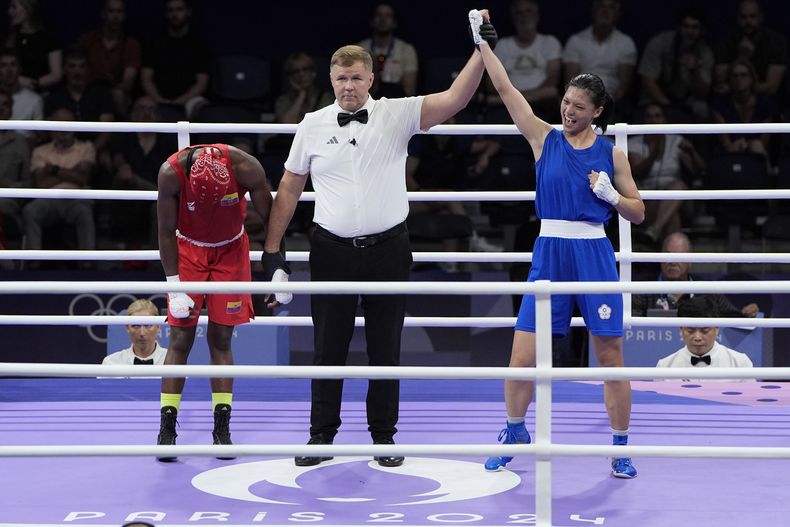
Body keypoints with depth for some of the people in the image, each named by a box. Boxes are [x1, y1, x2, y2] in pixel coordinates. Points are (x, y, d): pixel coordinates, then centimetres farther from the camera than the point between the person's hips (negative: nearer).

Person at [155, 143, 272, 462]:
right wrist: (174, 286, -19)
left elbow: (271, 218, -14)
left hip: (230, 250, 1)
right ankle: (167, 429, -5)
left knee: (221, 338, -2)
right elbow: (166, 231, -16)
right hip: (188, 249, 0)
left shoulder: (245, 168, -28)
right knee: (180, 338, -7)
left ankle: (222, 429, 1)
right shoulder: (171, 172, -28)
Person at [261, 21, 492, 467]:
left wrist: (482, 51, -25)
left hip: (388, 249, -1)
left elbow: (454, 99, -13)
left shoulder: (397, 115, -1)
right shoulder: (313, 126, 4)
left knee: (386, 350, 6)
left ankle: (384, 437, 16)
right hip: (333, 250, 1)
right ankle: (322, 435, 15)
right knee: (328, 349, 5)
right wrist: (272, 250, 7)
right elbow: (289, 189, 10)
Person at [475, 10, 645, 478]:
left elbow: (638, 213, 9)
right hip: (549, 254, 1)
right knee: (522, 358, 0)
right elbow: (506, 89, -2)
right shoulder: (545, 139, 5)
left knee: (610, 355, 1)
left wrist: (610, 195, -10)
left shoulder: (611, 153, 4)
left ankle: (621, 448, 13)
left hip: (594, 255, -1)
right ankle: (515, 435, 21)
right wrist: (482, 42, -7)